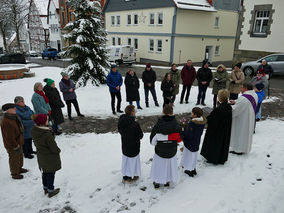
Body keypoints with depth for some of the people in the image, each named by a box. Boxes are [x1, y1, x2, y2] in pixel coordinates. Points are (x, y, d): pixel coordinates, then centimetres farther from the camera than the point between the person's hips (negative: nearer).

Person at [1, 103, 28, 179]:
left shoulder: (13, 117, -1)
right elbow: (9, 138, -29)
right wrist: (16, 147, -20)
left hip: (18, 143, 9)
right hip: (12, 146, -9)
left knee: (20, 156, 27)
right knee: (14, 159, 11)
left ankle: (19, 168, 49)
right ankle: (14, 174, 31)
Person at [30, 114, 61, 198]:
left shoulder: (33, 130, -11)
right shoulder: (47, 134, -34)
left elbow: (36, 143, 5)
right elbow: (53, 147, -23)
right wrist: (58, 151, -4)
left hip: (41, 156, 8)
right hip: (50, 157, -7)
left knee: (45, 172, 25)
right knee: (51, 173, 12)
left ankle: (45, 188, 43)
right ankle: (50, 191, 29)